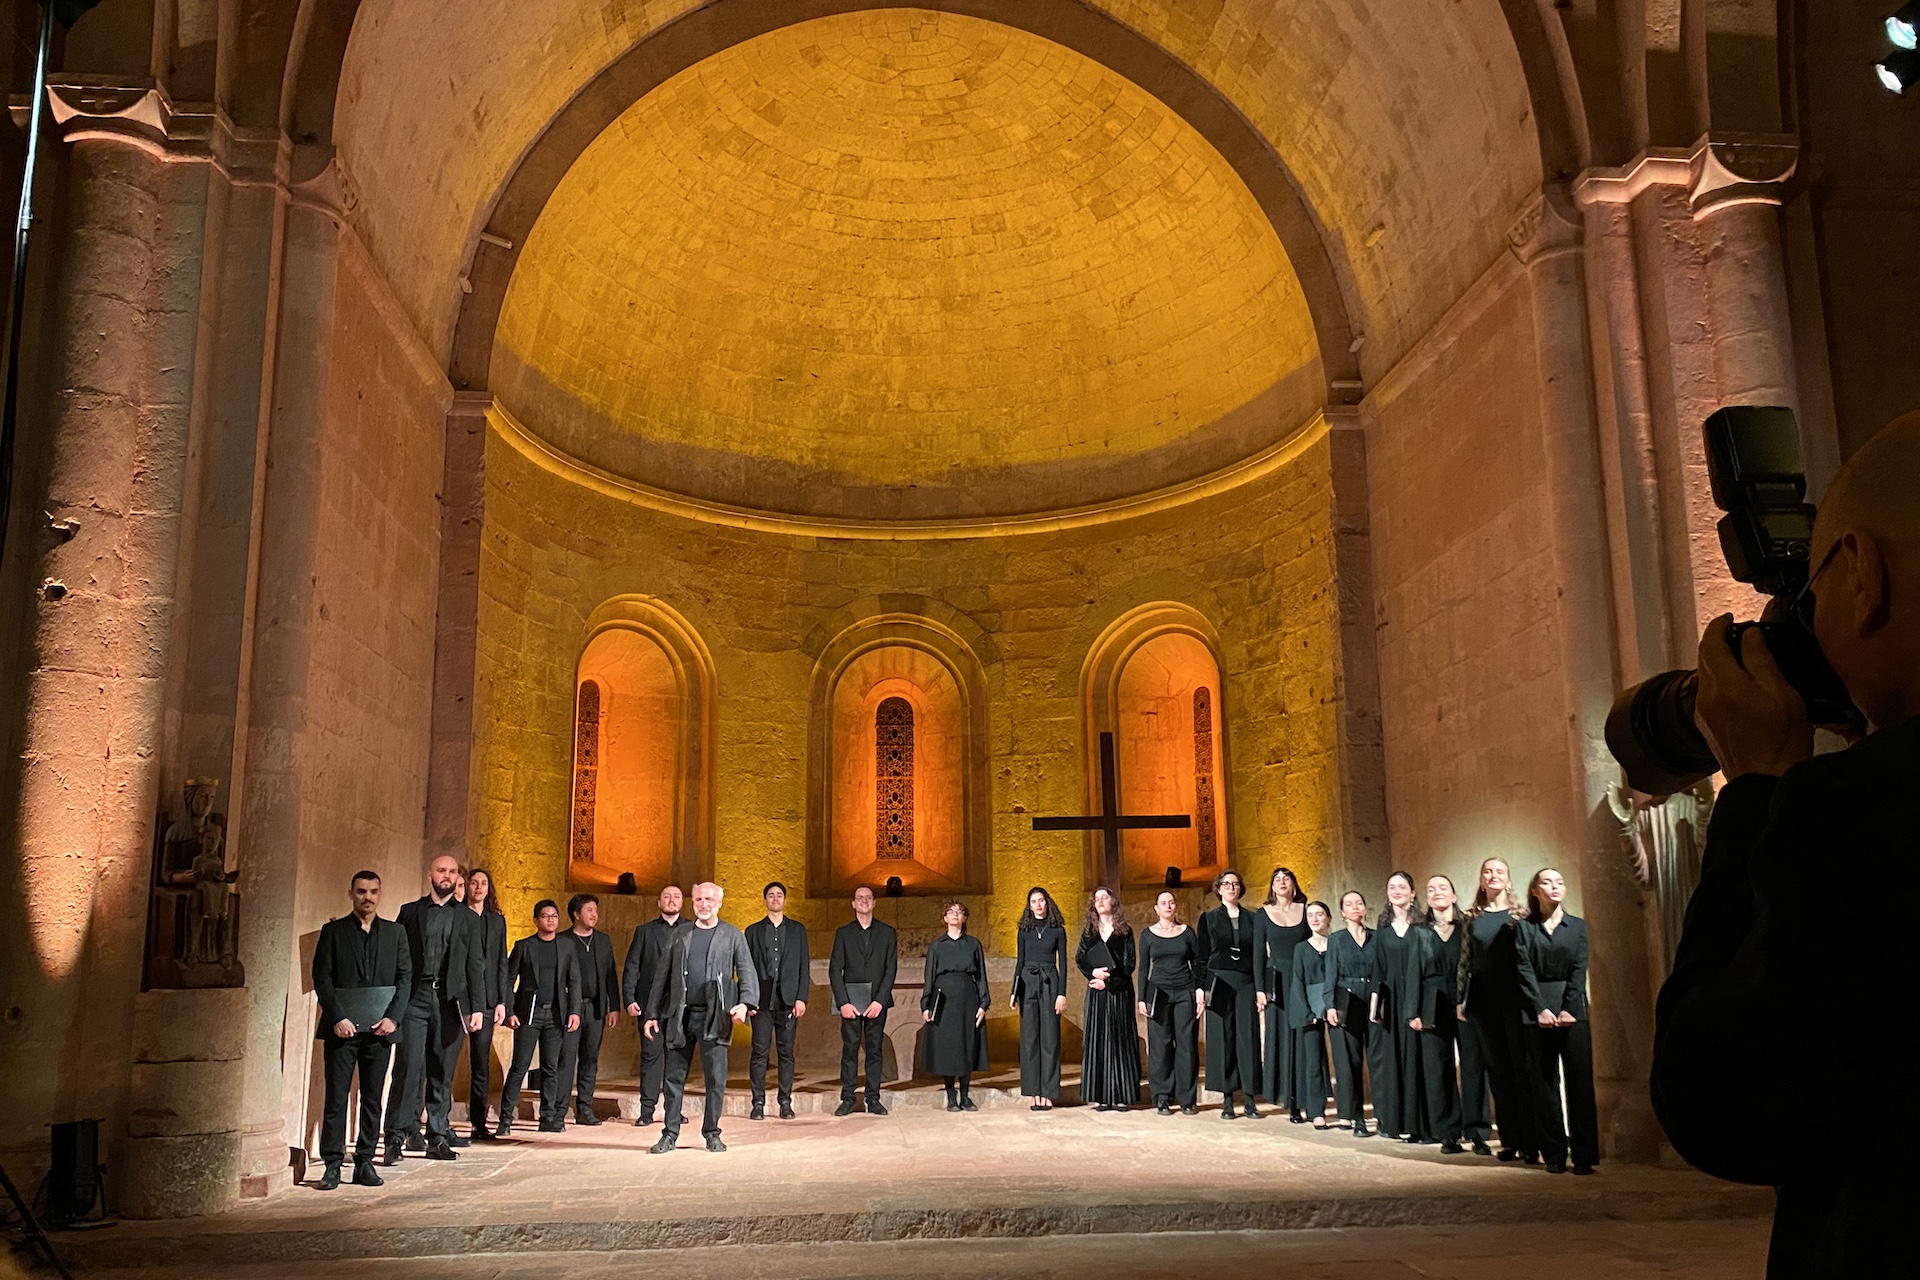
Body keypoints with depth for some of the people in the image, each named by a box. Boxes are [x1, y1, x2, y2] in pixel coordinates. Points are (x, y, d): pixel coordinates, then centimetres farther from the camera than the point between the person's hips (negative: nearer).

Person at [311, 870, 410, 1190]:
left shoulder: (395, 932, 10)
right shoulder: (333, 932, 4)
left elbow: (405, 977, 6)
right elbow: (322, 978, -1)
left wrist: (392, 1017, -6)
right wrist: (337, 1018, -12)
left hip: (379, 1029, 2)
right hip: (342, 1029, -2)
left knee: (372, 1099, 5)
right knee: (336, 1098, -1)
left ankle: (365, 1163, 12)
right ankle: (332, 1166, 4)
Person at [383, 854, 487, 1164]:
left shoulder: (468, 918, 13)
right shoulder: (410, 912, 10)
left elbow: (475, 965, 10)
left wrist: (477, 1008, 2)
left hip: (451, 1000, 2)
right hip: (415, 998, -2)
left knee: (443, 1072, 5)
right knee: (410, 1066, -10)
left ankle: (437, 1137, 12)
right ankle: (397, 1137, -6)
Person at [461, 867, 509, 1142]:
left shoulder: (497, 920, 15)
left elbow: (501, 962, 14)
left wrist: (502, 1001, 7)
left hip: (486, 999, 4)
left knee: (482, 1063, 5)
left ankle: (479, 1124, 9)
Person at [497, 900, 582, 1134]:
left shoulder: (567, 947, 10)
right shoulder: (523, 946, 4)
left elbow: (574, 982, 8)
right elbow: (509, 980, 2)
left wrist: (574, 1011, -1)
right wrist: (509, 1012, -7)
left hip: (556, 1014, 2)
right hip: (528, 1013, -2)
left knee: (551, 1067, 4)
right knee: (519, 1066, -4)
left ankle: (549, 1118, 9)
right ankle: (505, 1119, 0)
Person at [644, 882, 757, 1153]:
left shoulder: (733, 936, 7)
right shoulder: (681, 937, 13)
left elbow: (747, 973, -1)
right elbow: (663, 976, 12)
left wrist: (745, 1003, -18)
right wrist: (652, 1014, 7)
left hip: (714, 1017, -2)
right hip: (680, 1016, 2)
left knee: (716, 1078, -1)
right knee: (674, 1077, 6)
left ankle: (712, 1133, 12)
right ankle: (670, 1135, 15)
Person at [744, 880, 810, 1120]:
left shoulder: (797, 929, 11)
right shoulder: (753, 931, 11)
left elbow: (804, 966, 8)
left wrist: (802, 998, -2)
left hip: (788, 999, 0)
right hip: (762, 1000, 0)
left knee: (786, 1053, 2)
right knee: (760, 1052, -2)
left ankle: (785, 1103, 8)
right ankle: (758, 1103, 3)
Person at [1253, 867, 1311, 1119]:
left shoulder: (1306, 910, 5)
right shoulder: (1262, 914, 4)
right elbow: (1258, 953, 2)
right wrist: (1260, 989, -5)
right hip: (1277, 982, 0)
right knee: (1281, 1039, 0)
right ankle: (1291, 1101, 5)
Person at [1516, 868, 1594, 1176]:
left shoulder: (1578, 926, 10)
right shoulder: (1525, 927, 6)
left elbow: (1579, 970, 2)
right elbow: (1524, 970, -1)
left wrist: (1569, 1009, -10)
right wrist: (1541, 1009, -11)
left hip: (1572, 1010, 1)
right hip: (1537, 1011, -1)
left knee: (1580, 1081, -4)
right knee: (1544, 1084, 0)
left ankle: (1584, 1155, -1)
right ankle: (1554, 1155, 4)